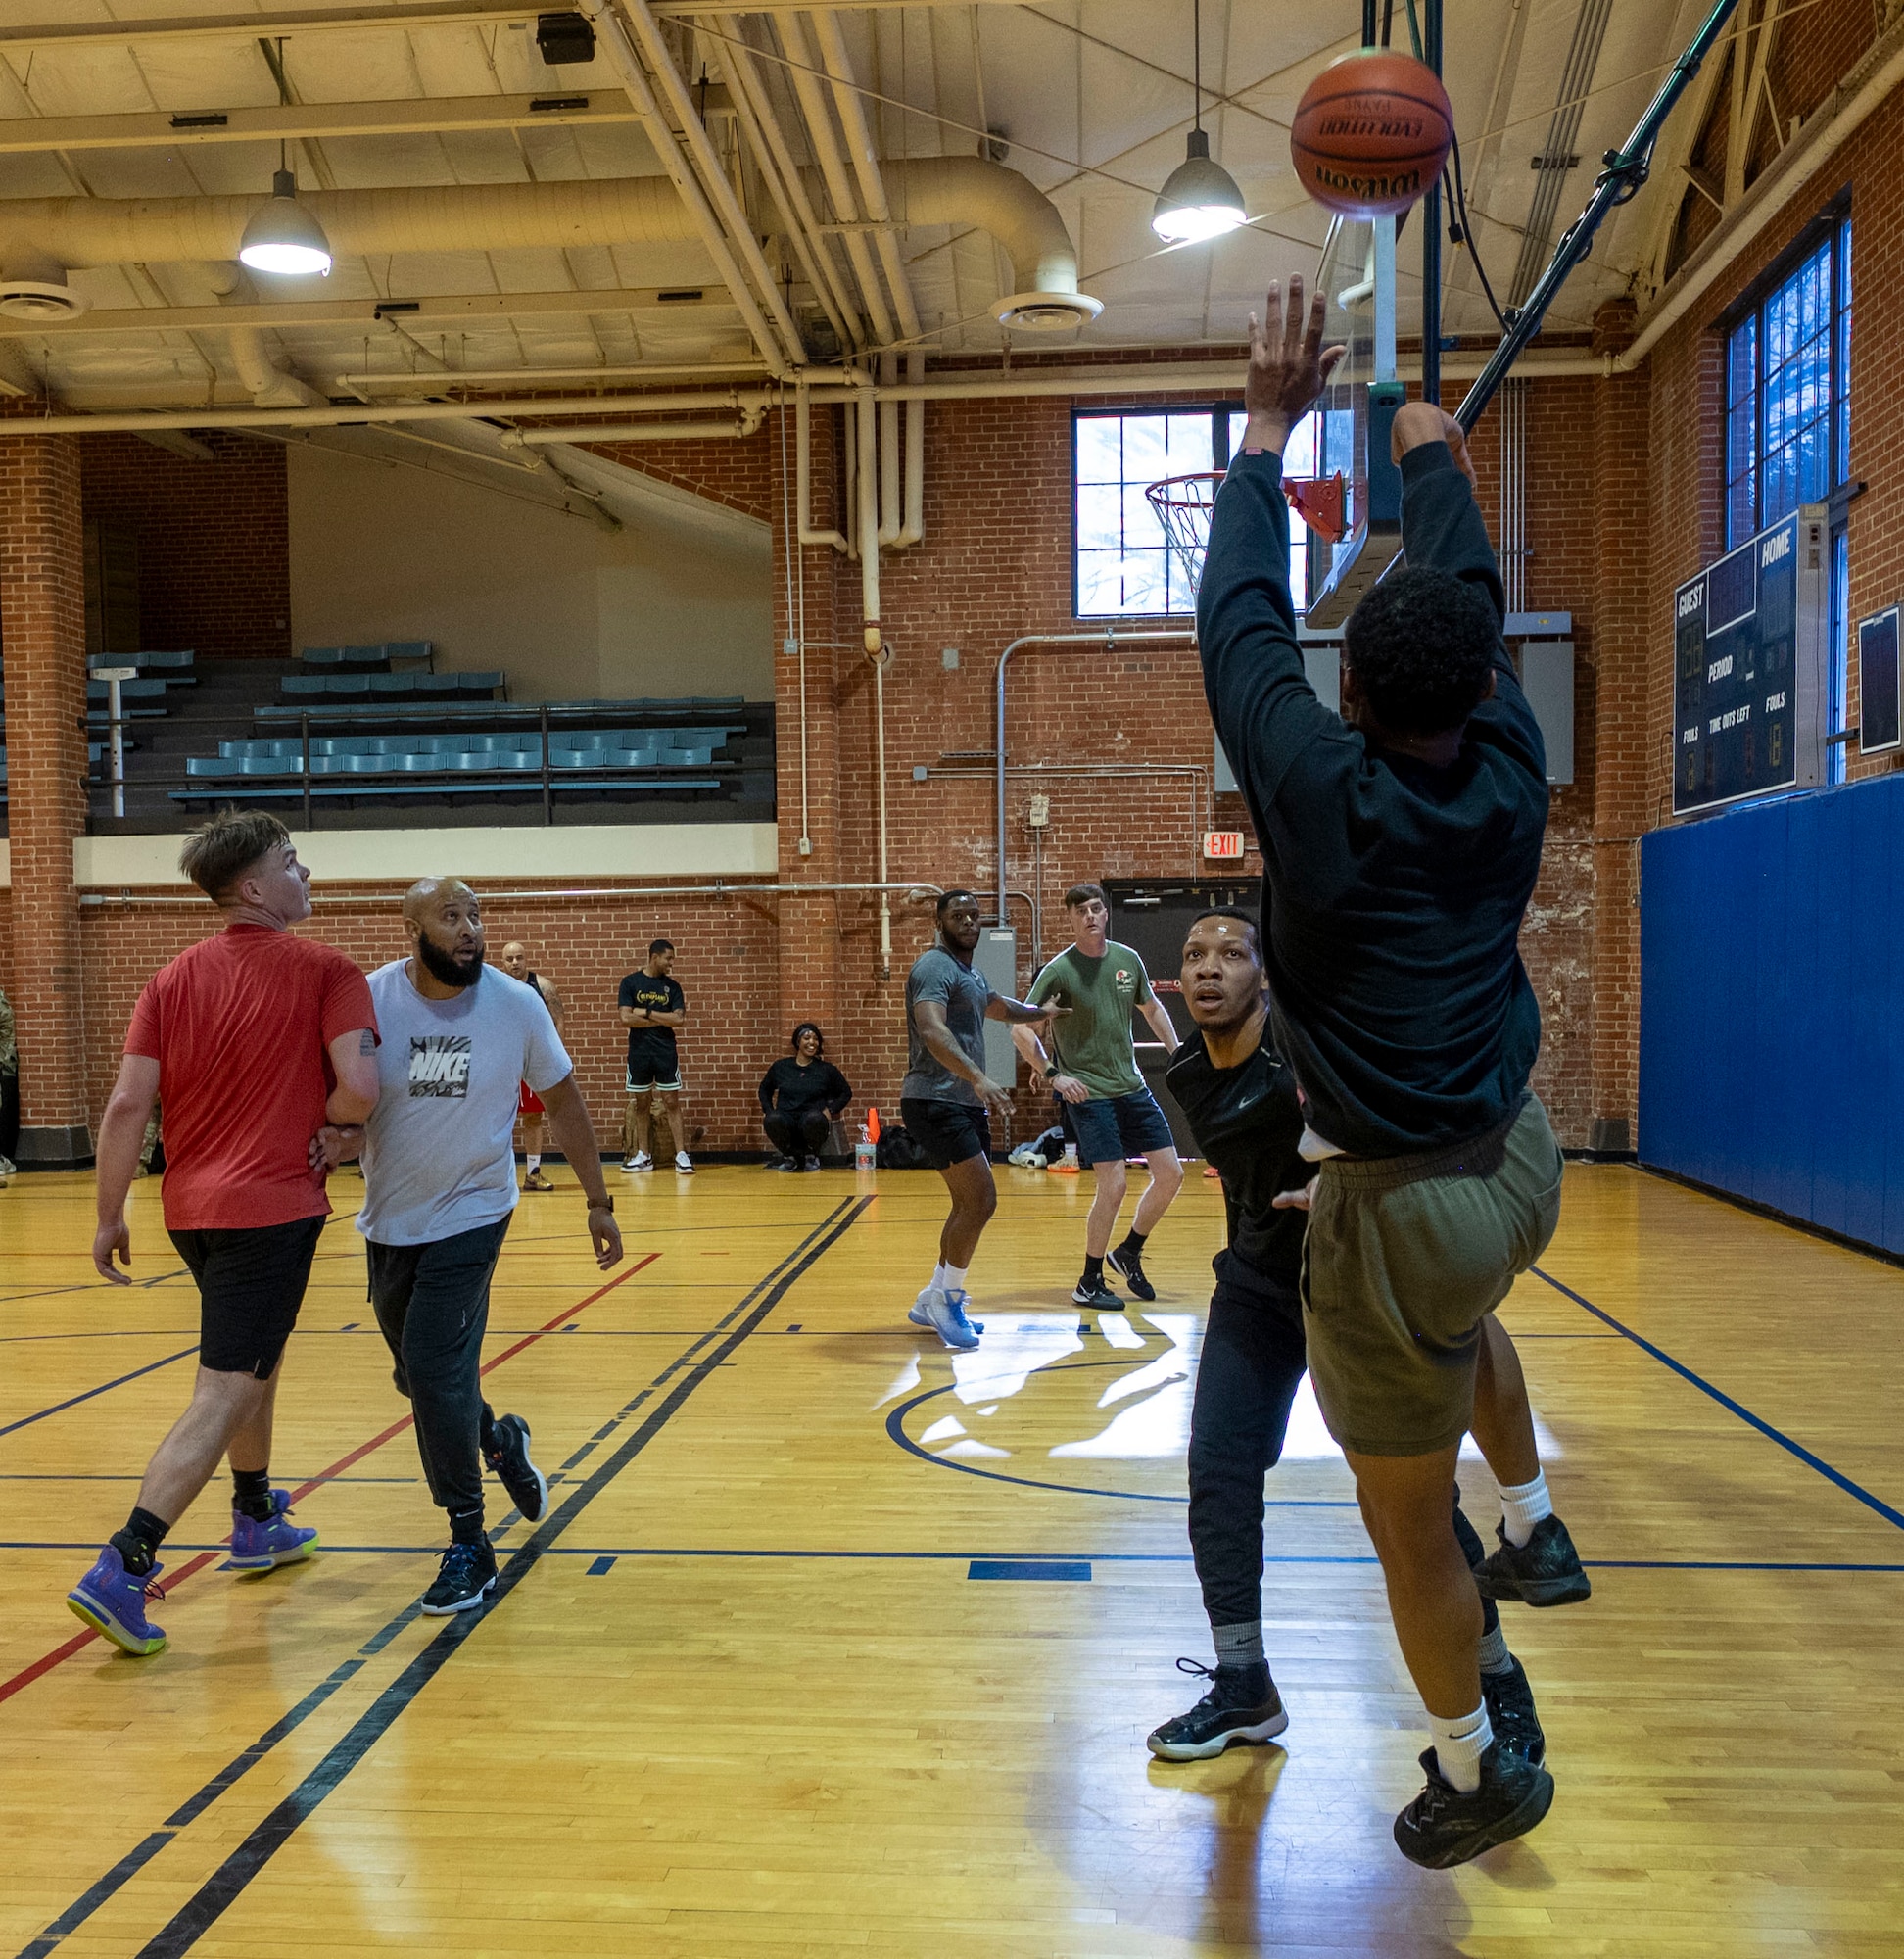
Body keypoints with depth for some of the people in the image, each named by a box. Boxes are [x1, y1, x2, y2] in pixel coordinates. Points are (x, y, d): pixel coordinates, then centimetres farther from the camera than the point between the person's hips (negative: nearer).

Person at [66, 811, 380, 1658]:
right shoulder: (326, 970, -8)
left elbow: (126, 1104, -1)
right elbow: (359, 1092, -20)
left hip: (191, 1206, 7)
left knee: (256, 1359, 26)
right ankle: (123, 1570, -12)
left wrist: (110, 1216, 5)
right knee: (223, 1395, -4)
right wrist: (314, 1120, 1)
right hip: (273, 1205, -7)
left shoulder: (174, 978, 5)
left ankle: (256, 1523, 39)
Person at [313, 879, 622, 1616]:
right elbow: (345, 1107, -6)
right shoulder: (369, 1000, -13)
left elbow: (564, 1102, 0)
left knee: (436, 1370, -13)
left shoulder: (518, 1005, -13)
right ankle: (499, 1439, 47)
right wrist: (333, 1143, -30)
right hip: (391, 1220, 3)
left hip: (472, 1214, -3)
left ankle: (469, 1545, 3)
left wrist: (598, 1202, 2)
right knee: (420, 1376, 16)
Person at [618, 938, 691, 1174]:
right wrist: (662, 1019, -10)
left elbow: (678, 1019, -7)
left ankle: (681, 1155, 0)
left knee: (672, 1102, -1)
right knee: (640, 1104, 8)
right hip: (639, 1052, 0)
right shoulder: (630, 983, -1)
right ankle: (643, 1156, 17)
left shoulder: (672, 986, 4)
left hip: (666, 1051, 0)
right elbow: (626, 1019, -11)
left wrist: (647, 1013, -11)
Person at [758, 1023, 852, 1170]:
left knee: (814, 1117, -39)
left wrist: (830, 1110, 2)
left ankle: (811, 1156, -5)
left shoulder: (826, 1069, 10)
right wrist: (768, 1111, 9)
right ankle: (789, 1156, -2)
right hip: (786, 1118, 1)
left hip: (813, 1122, -1)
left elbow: (846, 1093, 19)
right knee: (772, 1120, -36)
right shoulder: (781, 1066, 12)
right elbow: (764, 1089, 26)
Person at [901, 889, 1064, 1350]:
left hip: (965, 1103, 10)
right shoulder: (935, 966, -13)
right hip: (935, 1102, -10)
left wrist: (1040, 1012, 42)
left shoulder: (971, 973, 18)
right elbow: (932, 1029, -30)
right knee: (980, 1201, -14)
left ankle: (934, 1301, 22)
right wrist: (978, 1077, -40)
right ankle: (947, 1298, 0)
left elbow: (997, 1006, 42)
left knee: (971, 1205, 12)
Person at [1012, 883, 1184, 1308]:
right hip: (1088, 1093, -6)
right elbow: (1020, 1029, -10)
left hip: (1132, 1088, 6)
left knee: (1171, 1174, 4)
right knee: (1112, 1185, -11)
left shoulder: (1128, 959, 4)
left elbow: (1152, 1008, 21)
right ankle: (1089, 1283, 7)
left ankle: (1128, 1254, 26)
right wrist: (1054, 1074, -16)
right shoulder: (1059, 970, -11)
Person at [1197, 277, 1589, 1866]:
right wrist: (1432, 450, 25)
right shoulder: (1512, 771, -6)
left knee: (1410, 1527, 13)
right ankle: (1536, 1523, 42)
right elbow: (1474, 594, 10)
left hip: (1401, 1209, -6)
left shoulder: (1322, 793, -19)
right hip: (1520, 1165, 6)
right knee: (1452, 1304, 41)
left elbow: (1242, 617, -7)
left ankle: (1477, 1774, 32)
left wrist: (1268, 430, 5)